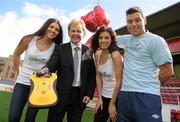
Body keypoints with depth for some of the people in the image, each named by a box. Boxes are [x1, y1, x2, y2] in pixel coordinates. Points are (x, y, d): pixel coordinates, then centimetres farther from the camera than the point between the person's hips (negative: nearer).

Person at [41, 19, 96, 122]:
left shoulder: (89, 51, 4)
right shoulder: (60, 49, 1)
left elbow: (92, 75, 5)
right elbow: (52, 63, -14)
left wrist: (89, 94, -2)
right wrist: (45, 69, -37)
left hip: (79, 95, 1)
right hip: (61, 94, -1)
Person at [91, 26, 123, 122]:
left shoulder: (115, 55, -20)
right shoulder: (97, 54, -2)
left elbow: (119, 81, -19)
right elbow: (98, 77, 2)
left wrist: (112, 104, -15)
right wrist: (99, 98, -1)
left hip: (116, 97, -5)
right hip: (104, 96, 6)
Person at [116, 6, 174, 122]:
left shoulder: (156, 40, -6)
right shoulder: (127, 39, 12)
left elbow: (167, 71, -7)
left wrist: (150, 85, 3)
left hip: (146, 96, -6)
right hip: (124, 94, 6)